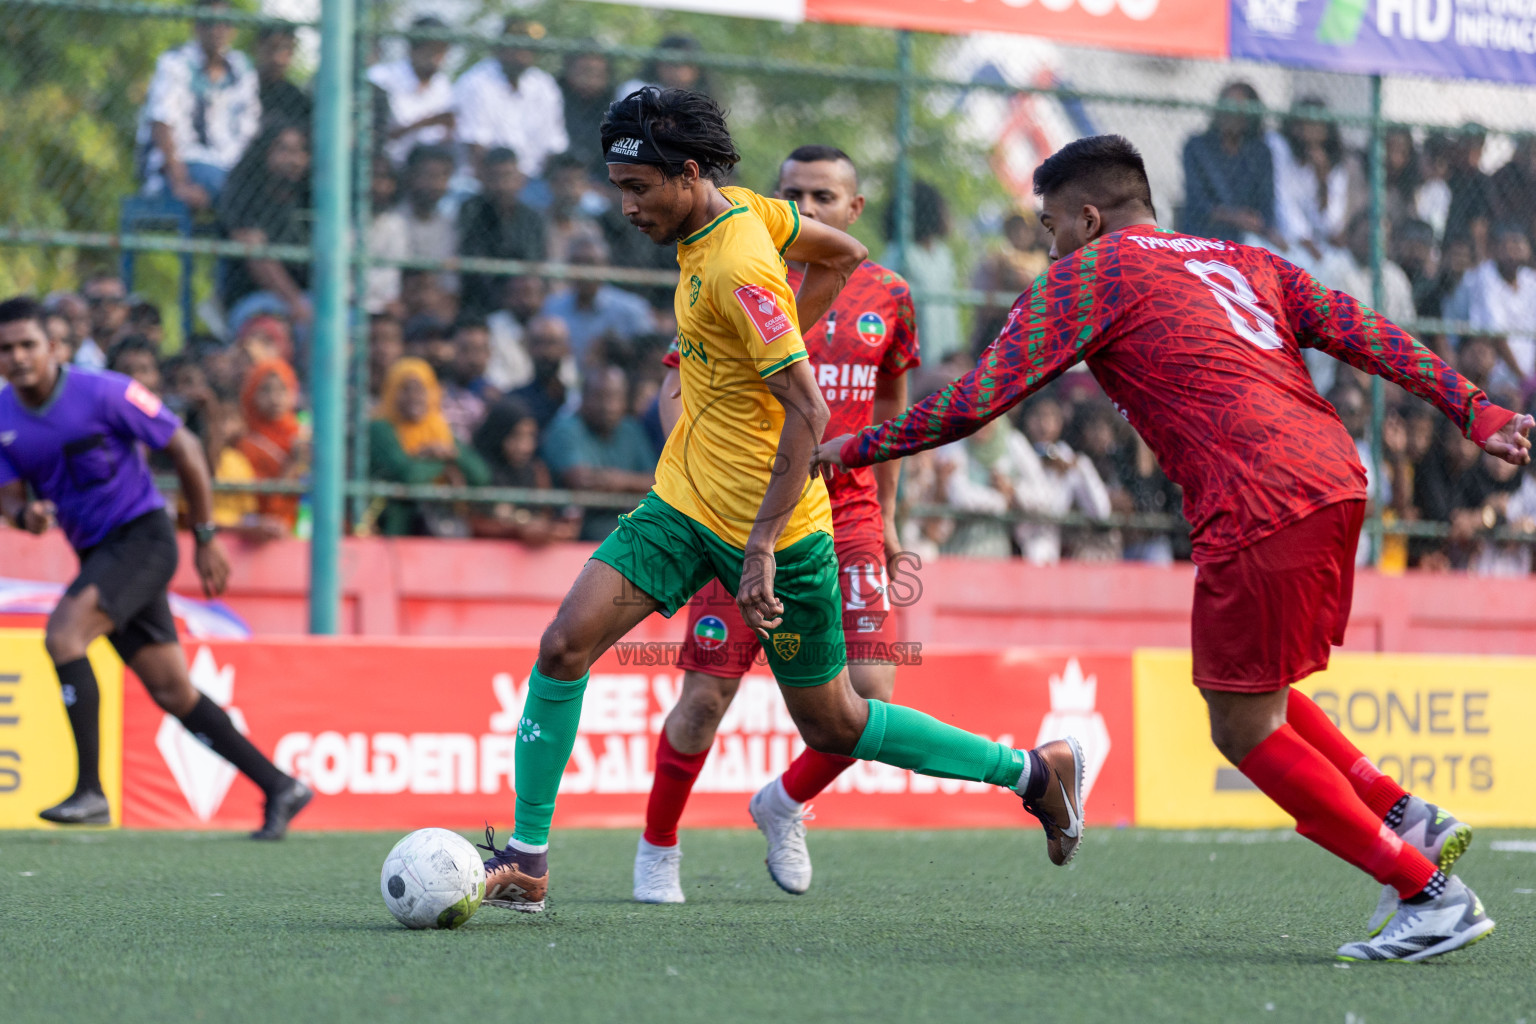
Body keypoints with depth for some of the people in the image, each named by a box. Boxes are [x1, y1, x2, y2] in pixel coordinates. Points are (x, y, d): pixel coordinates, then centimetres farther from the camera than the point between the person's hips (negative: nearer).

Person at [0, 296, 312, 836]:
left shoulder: (103, 392, -15)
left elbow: (183, 447, -8)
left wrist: (206, 537, -5)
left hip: (142, 534, -7)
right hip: (97, 552, 7)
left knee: (63, 633, -26)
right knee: (172, 692, 6)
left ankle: (90, 791, -24)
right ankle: (280, 789, 15)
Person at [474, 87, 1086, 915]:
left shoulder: (739, 270, -24)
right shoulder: (744, 210, 1)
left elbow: (807, 412, -27)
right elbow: (841, 255, 17)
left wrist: (763, 545, -29)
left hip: (769, 522, -8)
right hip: (683, 502, 8)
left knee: (832, 727, 5)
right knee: (564, 644, -6)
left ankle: (1036, 772, 20)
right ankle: (526, 860, -2)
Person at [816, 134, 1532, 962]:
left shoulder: (1090, 273, 6)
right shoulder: (1242, 262, 25)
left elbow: (975, 401, 3)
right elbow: (1366, 335, 16)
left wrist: (856, 448, 14)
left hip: (1259, 507, -8)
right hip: (1334, 482, 8)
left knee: (1244, 729, 1)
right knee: (1253, 698, 24)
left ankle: (1432, 896, 0)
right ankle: (1409, 821, 16)